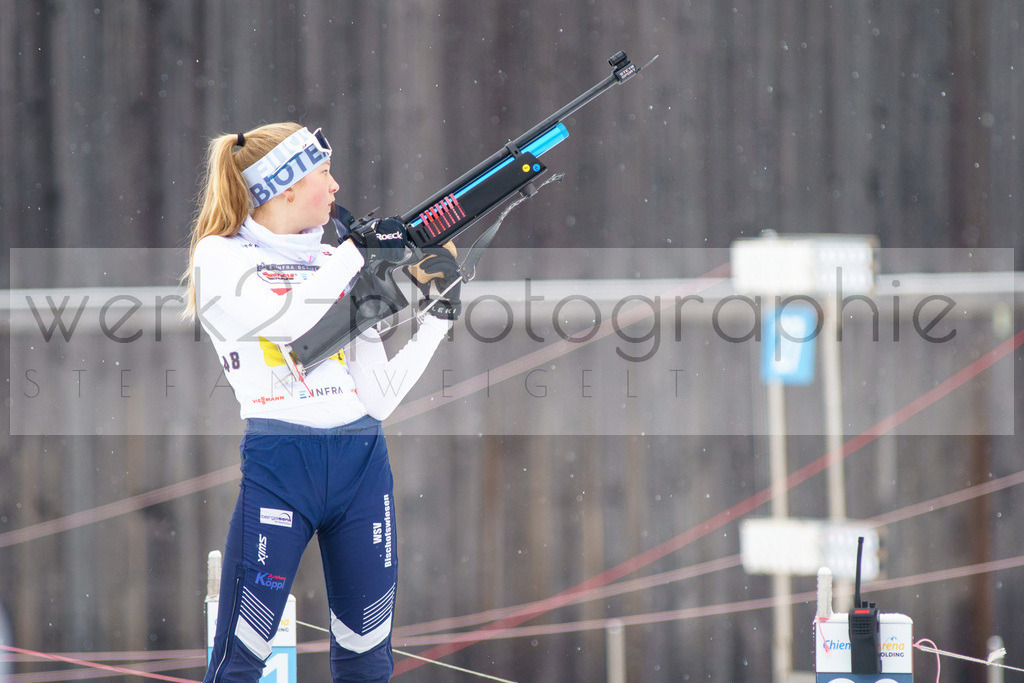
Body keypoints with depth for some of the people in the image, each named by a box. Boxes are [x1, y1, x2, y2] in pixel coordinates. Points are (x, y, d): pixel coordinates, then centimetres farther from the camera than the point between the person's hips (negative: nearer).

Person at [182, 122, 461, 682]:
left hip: (362, 464, 5)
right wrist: (356, 251, -9)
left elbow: (378, 397, 13)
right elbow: (290, 316, -19)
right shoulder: (220, 258, 2)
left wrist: (439, 315, 9)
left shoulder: (339, 265, 17)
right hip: (278, 466, -5)